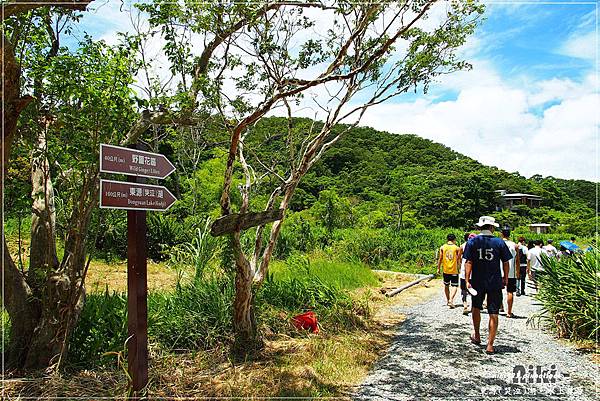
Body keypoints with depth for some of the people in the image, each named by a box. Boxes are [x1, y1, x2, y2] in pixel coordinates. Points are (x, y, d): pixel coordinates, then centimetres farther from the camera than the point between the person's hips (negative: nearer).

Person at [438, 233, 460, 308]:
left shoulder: (442, 247, 1)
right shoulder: (456, 248, -4)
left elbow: (440, 259, 2)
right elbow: (458, 259, -1)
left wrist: (438, 268, 9)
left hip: (446, 270, 2)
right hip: (454, 270, -2)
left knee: (446, 285, 17)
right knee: (454, 286, 2)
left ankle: (448, 300, 28)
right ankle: (451, 299, -16)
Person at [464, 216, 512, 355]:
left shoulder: (472, 242, -3)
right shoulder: (499, 242, -4)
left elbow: (469, 262, -7)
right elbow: (505, 263, 1)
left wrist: (467, 280, -6)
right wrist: (505, 278, 14)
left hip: (477, 282, 1)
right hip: (495, 283, -1)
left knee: (476, 308, 21)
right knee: (493, 313, 4)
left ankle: (477, 336, 35)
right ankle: (490, 345, 4)